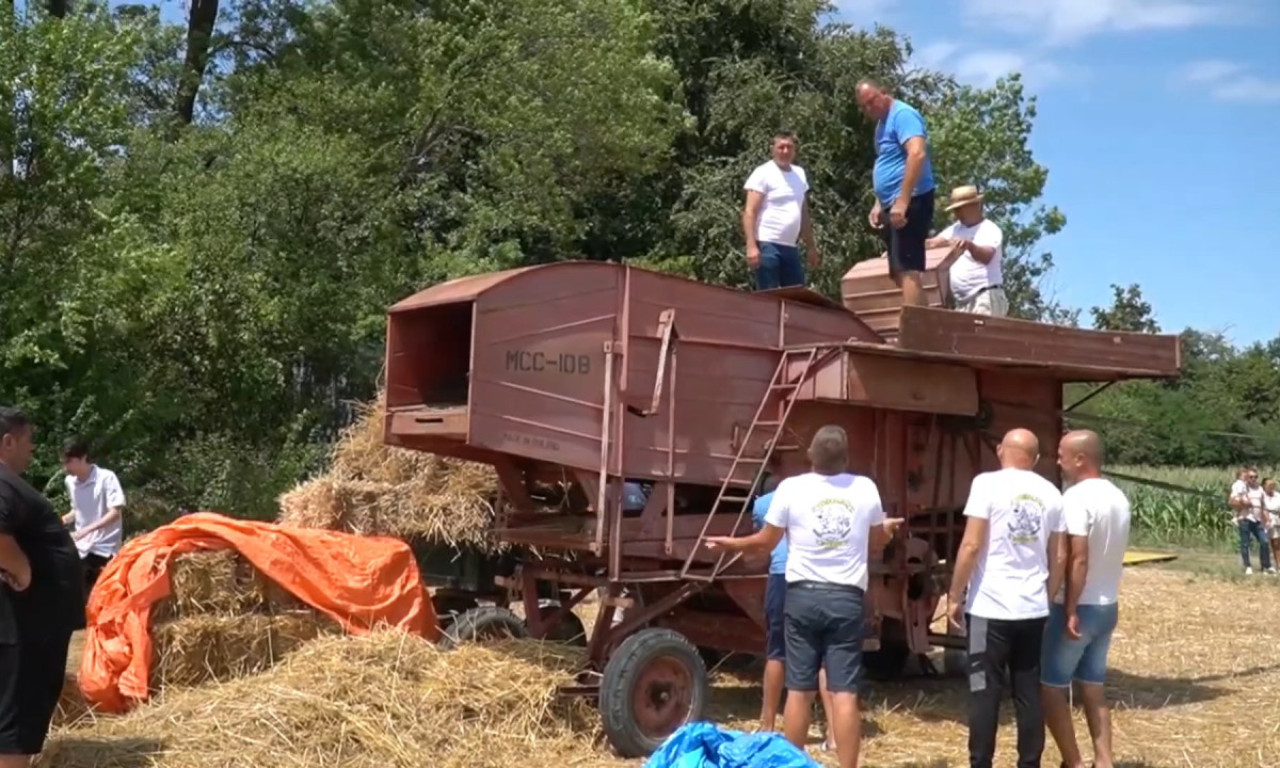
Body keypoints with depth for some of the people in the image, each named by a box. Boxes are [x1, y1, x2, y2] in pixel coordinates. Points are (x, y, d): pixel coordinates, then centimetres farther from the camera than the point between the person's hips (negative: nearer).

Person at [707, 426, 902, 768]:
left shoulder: (791, 488, -5)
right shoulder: (865, 489, 1)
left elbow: (766, 541, 6)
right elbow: (875, 543, 16)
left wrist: (732, 543, 25)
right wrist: (887, 528, 40)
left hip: (803, 595, 0)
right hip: (847, 598, 0)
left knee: (800, 690, 8)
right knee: (844, 692, 0)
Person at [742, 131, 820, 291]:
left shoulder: (800, 174, 16)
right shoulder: (763, 173, -4)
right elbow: (749, 212, -10)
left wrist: (811, 247, 18)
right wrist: (751, 246, -20)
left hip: (790, 247, 7)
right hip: (767, 245, -7)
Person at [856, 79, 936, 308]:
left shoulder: (902, 114, -10)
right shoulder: (882, 123, 21)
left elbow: (917, 153, -24)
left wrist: (902, 201, -28)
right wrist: (879, 204, 18)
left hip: (909, 202, -10)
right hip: (894, 205, 10)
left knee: (907, 270, -15)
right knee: (901, 273, 9)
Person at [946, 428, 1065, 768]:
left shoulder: (988, 484, -7)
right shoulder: (1051, 494, 9)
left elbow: (972, 545, -12)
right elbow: (1058, 559, 12)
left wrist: (954, 596, -5)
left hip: (990, 607, -4)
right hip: (1033, 609, 5)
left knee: (985, 693, 1)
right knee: (1029, 694, 10)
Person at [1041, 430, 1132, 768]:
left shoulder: (1077, 497, -18)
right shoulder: (1117, 497, 9)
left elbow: (1077, 558, -22)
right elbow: (1108, 552, 14)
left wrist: (1070, 610, -20)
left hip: (1080, 607, -8)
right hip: (1108, 606, 8)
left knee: (1050, 686, 3)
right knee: (1093, 685, 15)